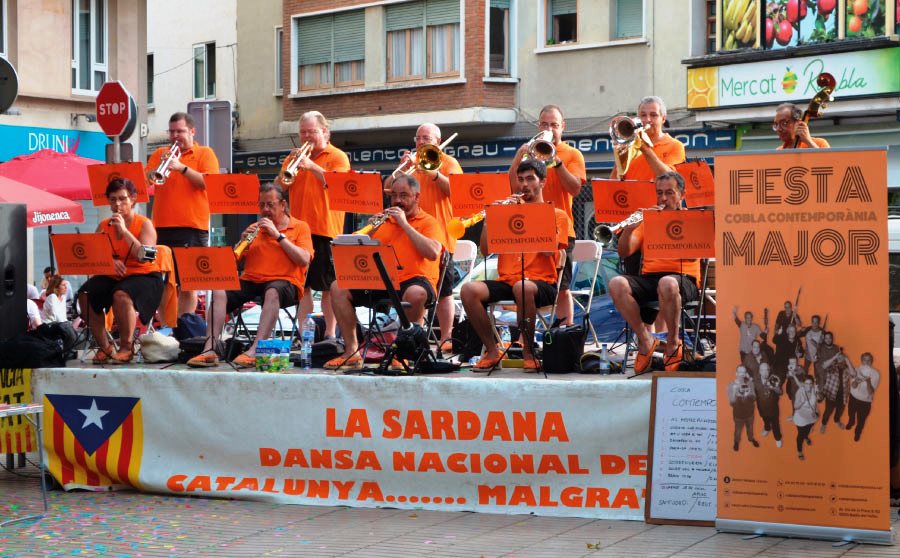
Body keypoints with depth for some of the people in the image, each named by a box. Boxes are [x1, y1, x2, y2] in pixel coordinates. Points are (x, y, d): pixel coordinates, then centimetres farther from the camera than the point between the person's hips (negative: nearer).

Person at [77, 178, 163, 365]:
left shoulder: (145, 225, -3)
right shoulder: (104, 226, 10)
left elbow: (145, 257, -19)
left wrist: (124, 230, -20)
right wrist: (109, 261, -19)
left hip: (143, 276, -5)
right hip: (111, 277, 5)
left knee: (121, 295, -36)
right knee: (85, 295, -22)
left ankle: (126, 346, -17)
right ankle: (104, 346, -7)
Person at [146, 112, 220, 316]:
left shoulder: (205, 153, 7)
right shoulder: (159, 154, 18)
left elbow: (210, 183, -9)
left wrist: (182, 167, -17)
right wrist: (159, 167, -10)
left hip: (192, 228, -3)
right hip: (163, 226, 3)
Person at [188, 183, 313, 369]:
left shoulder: (300, 227, 9)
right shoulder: (254, 228, 21)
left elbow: (304, 260, -8)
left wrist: (278, 235, -9)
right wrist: (243, 242, -1)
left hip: (285, 282, -4)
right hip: (250, 280, 4)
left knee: (272, 292, -40)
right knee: (220, 292, -24)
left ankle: (254, 351, -47)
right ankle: (210, 349, -33)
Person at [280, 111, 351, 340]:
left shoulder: (338, 157, 3)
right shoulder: (295, 157, 17)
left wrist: (312, 167, -21)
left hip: (325, 229, -4)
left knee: (328, 286, -1)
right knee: (302, 284, 5)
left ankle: (329, 333, 4)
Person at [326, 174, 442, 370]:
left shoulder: (428, 222, 7)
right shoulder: (386, 220, 22)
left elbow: (433, 253, -14)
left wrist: (404, 223, -9)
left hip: (414, 281, -5)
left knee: (415, 294, -40)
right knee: (338, 288, -11)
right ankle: (351, 351, -10)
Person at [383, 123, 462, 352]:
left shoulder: (448, 162, 4)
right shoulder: (410, 161, 16)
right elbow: (387, 187, 5)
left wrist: (433, 173, -24)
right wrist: (403, 168, -10)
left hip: (439, 235, -4)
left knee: (443, 290, -2)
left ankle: (446, 337, 0)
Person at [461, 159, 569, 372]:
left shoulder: (556, 215, 10)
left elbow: (548, 250, -9)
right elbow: (485, 250, 10)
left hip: (541, 282, -4)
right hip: (506, 280, 4)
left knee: (522, 288, -40)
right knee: (468, 289, -25)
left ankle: (529, 352, -20)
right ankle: (492, 351, -13)